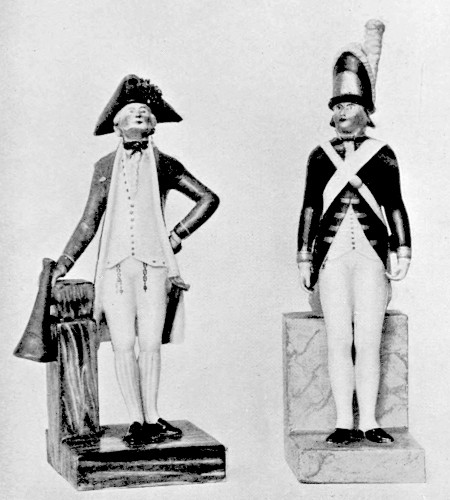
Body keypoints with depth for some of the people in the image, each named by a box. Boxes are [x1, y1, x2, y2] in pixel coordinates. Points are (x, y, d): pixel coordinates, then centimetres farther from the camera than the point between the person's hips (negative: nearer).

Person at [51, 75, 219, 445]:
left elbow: (209, 199, 12)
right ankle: (137, 421, 6)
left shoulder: (163, 164, 8)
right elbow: (89, 223, 13)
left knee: (151, 344, -3)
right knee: (124, 346, -3)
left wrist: (177, 236, 5)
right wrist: (63, 265, 8)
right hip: (115, 265, 1)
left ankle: (151, 418, 9)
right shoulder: (106, 166, 12)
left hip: (154, 265, -1)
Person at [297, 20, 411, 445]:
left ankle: (368, 422, 7)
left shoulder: (382, 154, 9)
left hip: (371, 257, -1)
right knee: (338, 341, -1)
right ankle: (344, 422, 6)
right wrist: (304, 257, 7)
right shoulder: (320, 156, 12)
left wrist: (402, 252, 0)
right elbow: (309, 208, 12)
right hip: (332, 256, 1)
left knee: (368, 342, -2)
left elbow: (395, 207, 8)